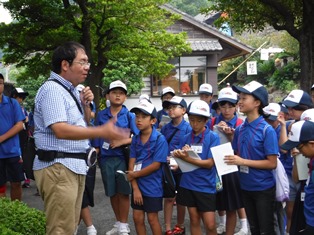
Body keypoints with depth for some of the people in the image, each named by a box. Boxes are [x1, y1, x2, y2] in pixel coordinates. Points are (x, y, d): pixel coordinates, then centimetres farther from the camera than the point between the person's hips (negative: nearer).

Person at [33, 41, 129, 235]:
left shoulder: (71, 91, 14)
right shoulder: (52, 89, -15)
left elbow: (83, 124, 23)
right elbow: (61, 130, -26)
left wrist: (86, 104, 3)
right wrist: (102, 132, -30)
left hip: (75, 166, 10)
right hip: (57, 168, -10)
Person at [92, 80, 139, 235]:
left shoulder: (129, 115, 0)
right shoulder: (101, 115, 6)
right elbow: (96, 137, 9)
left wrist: (122, 142, -16)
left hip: (123, 158, -2)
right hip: (106, 159, 2)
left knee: (123, 193, 1)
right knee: (112, 193, 11)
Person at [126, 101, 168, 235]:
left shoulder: (160, 139, -15)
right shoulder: (135, 139, 1)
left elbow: (156, 165, -18)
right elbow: (132, 163, -2)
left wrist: (135, 174, -11)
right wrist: (135, 187, -10)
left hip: (152, 187, -5)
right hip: (138, 185, 5)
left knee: (152, 219, 6)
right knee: (137, 218, 12)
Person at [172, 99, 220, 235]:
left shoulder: (213, 137, -8)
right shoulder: (186, 138, 5)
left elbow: (209, 163, -14)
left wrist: (187, 159, -22)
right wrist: (179, 156, -17)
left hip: (206, 186, -4)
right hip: (188, 184, 4)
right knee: (194, 220, 13)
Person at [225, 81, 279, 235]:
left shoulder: (267, 130, -17)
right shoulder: (239, 129, 2)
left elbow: (272, 163, -18)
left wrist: (243, 162, -23)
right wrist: (231, 159, -9)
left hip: (263, 188, -6)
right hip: (245, 187, 6)